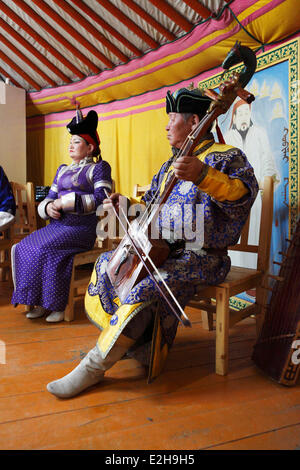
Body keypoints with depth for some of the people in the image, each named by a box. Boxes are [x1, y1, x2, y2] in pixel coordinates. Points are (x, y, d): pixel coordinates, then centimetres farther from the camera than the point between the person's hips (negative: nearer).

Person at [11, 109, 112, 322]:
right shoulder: (63, 169, 24)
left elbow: (101, 198, -14)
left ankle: (58, 305, -13)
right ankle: (41, 303, -5)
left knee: (45, 251, -28)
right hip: (56, 225, 7)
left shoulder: (99, 167, 2)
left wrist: (65, 202, -16)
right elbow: (49, 198, 22)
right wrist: (48, 207, -4)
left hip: (81, 228, -7)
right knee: (22, 248, -13)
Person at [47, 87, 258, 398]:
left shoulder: (224, 156, -5)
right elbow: (151, 205, 26)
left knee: (148, 288, -32)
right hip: (163, 249, 9)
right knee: (108, 263, 5)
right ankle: (129, 340, 11)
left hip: (201, 255, -9)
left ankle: (94, 366, -16)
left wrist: (203, 175, -38)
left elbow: (245, 194, -25)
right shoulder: (171, 164, 21)